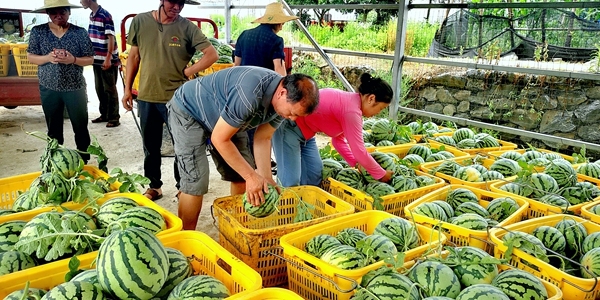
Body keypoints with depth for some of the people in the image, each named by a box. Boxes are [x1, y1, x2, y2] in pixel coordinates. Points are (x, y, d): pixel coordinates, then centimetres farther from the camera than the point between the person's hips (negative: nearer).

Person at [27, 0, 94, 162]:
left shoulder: (80, 32, -5)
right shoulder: (37, 31, -2)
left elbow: (90, 59, -2)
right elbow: (30, 57, 2)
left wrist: (73, 59, -21)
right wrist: (48, 58, -18)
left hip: (75, 88, -1)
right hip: (49, 89, 2)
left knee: (81, 127, 7)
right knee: (54, 129, 14)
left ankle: (84, 161, 21)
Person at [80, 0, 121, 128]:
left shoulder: (105, 15, -14)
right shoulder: (91, 16, 10)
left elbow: (111, 38, -17)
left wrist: (108, 59, -21)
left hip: (107, 60, -8)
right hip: (97, 59, 8)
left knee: (110, 89, -2)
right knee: (99, 89, 13)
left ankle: (114, 118, 6)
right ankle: (104, 115, 24)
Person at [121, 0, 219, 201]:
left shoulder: (187, 27, -8)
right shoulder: (140, 21, 0)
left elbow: (212, 55, -10)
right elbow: (134, 57, 8)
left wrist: (186, 73, -10)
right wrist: (127, 88, 7)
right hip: (146, 97, 3)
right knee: (150, 147, 15)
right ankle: (153, 186, 31)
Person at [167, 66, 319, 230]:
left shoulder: (284, 102, -14)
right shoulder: (250, 94, -40)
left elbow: (262, 139, -5)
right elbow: (219, 139, -31)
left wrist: (267, 178, -16)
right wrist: (251, 176, -26)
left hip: (223, 120, 8)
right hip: (188, 111, -7)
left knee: (241, 176, 3)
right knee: (196, 181, -15)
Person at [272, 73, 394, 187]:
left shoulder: (349, 101, 4)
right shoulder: (351, 110, -25)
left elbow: (339, 140, 11)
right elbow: (359, 152, -22)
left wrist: (357, 164, 3)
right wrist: (382, 174, -8)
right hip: (288, 125, -10)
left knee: (313, 178, 9)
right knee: (291, 182, -12)